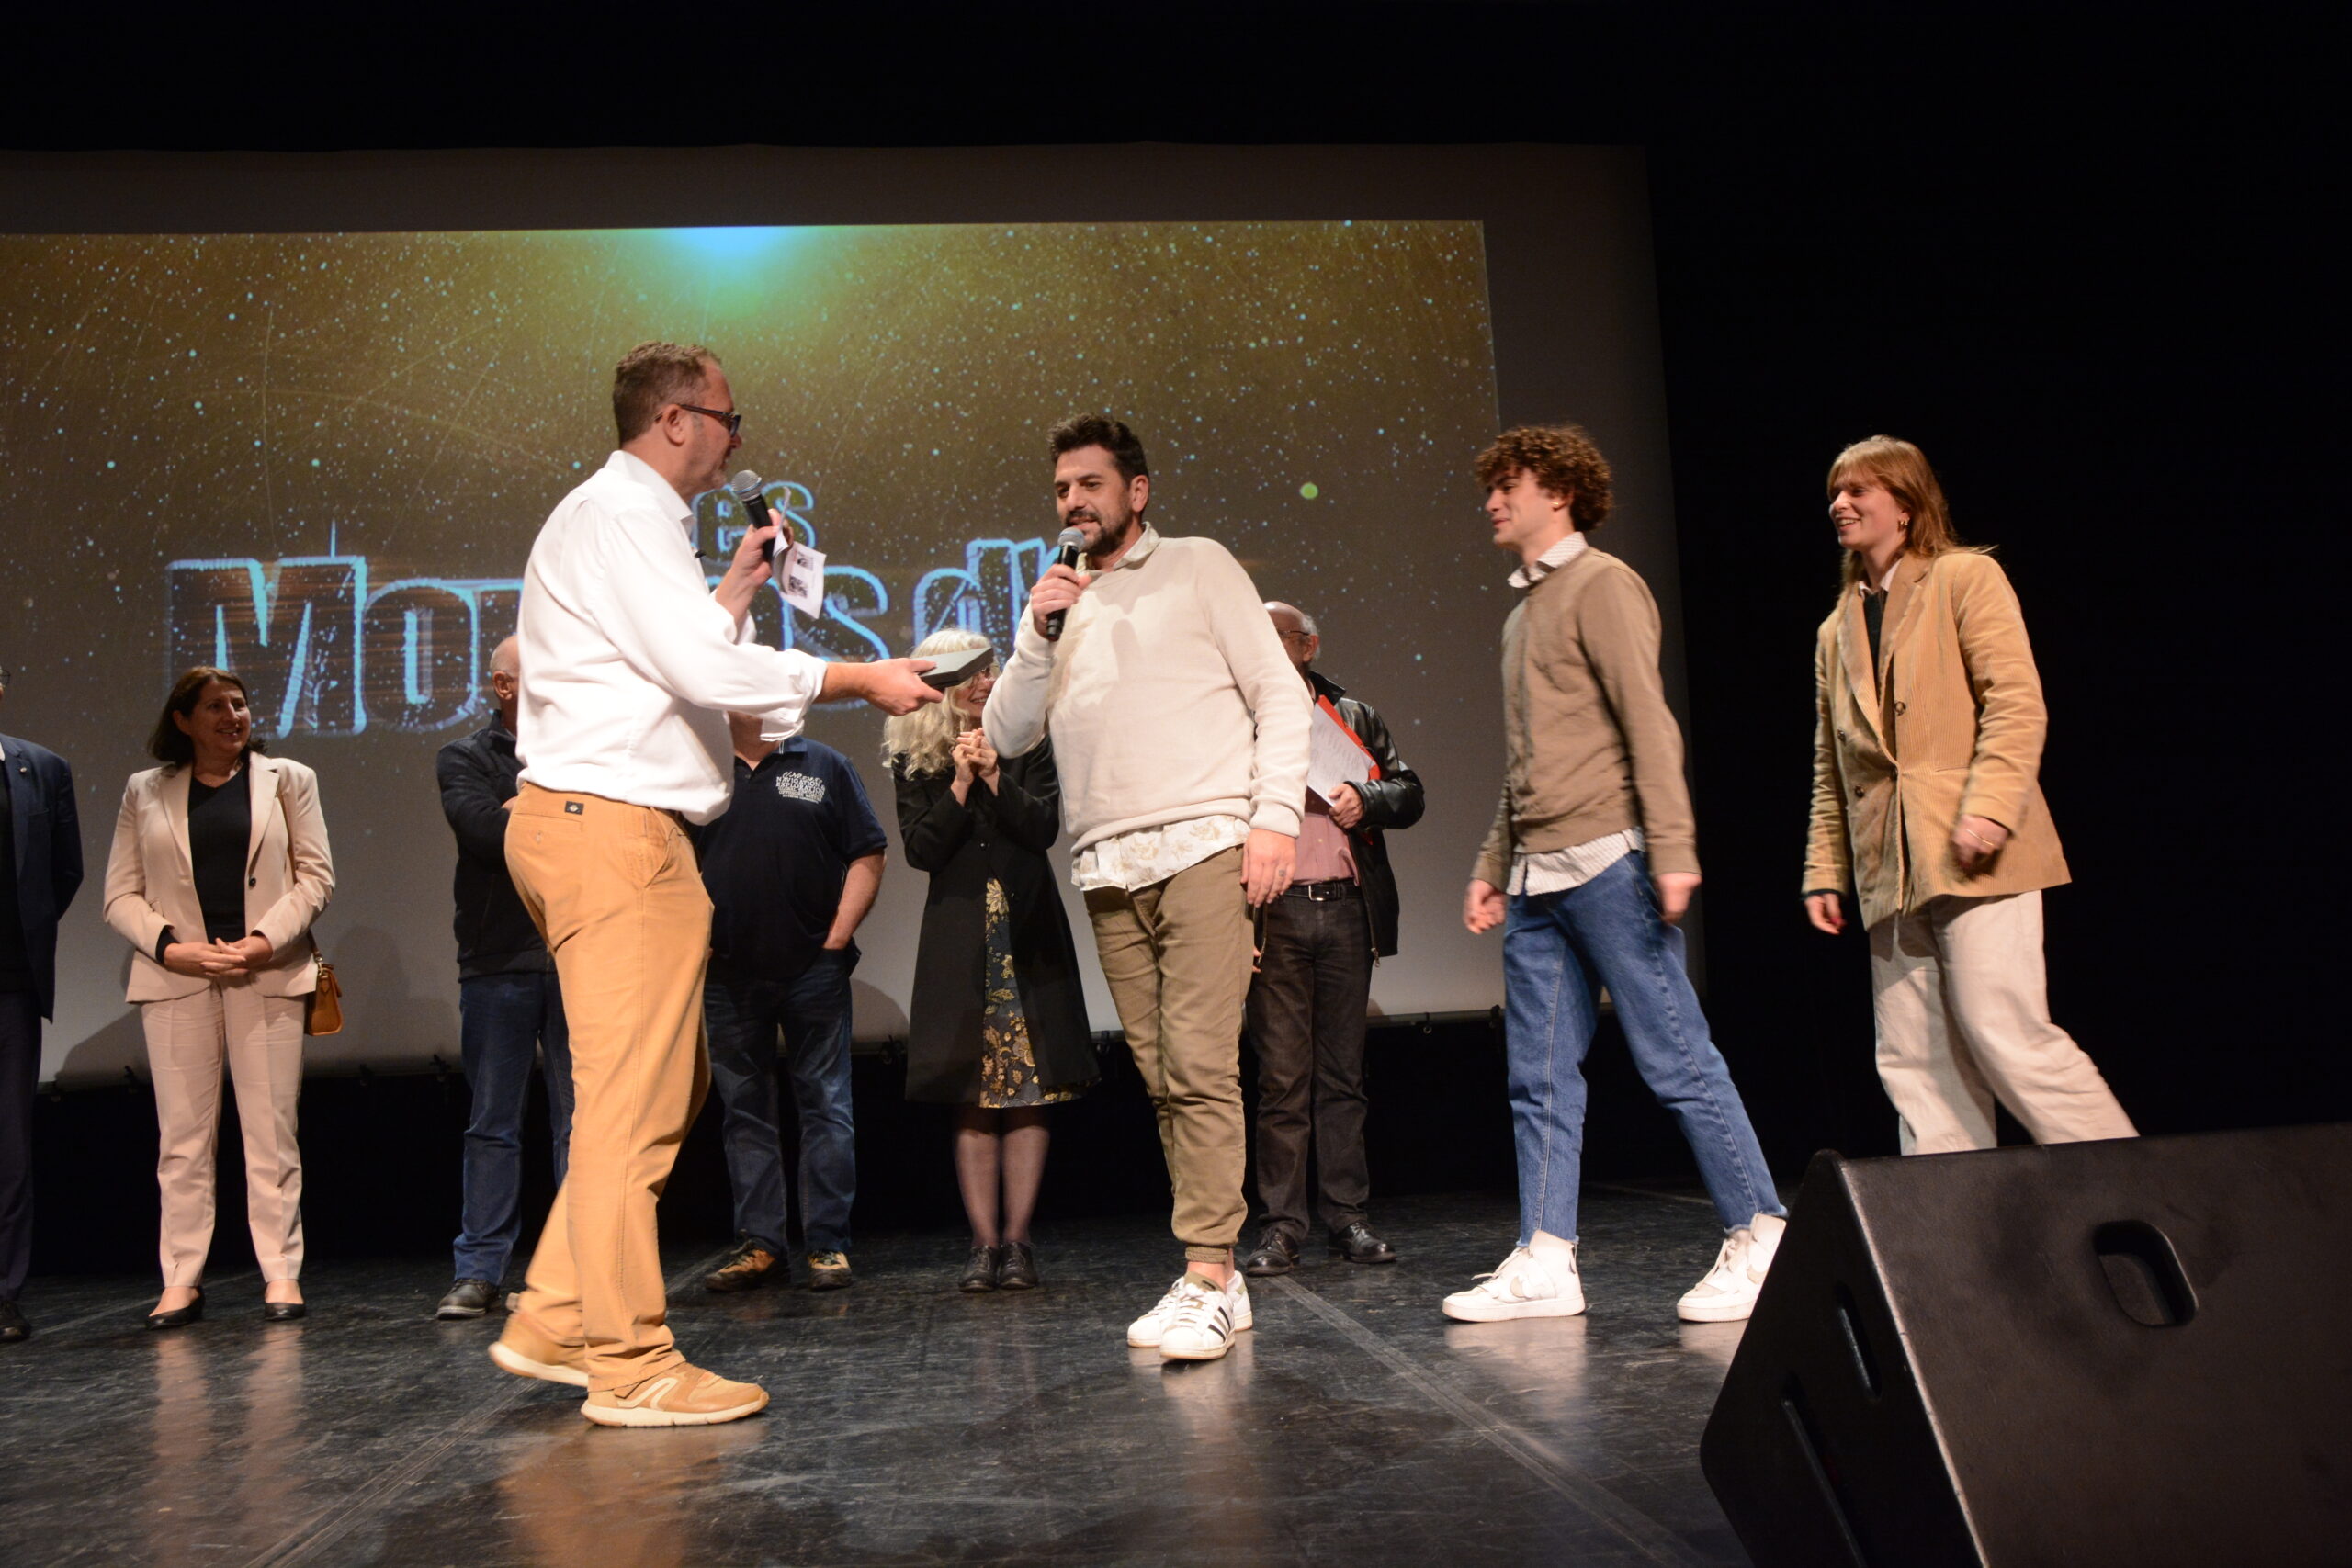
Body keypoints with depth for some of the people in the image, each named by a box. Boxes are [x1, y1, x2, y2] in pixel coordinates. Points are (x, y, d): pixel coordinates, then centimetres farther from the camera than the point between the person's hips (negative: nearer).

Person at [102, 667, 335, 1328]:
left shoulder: (288, 779, 12)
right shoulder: (144, 792, 13)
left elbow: (315, 875, 5)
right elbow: (121, 895, 7)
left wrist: (266, 939, -9)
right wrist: (170, 946, -10)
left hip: (267, 974, 0)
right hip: (177, 977, 1)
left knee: (271, 1128, 0)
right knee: (182, 1131, 1)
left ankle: (281, 1272, 5)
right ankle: (182, 1279, 8)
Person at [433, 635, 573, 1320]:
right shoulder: (464, 759, 6)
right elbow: (486, 832, -12)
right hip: (498, 964, -1)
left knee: (580, 1122, 4)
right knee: (492, 1125, 5)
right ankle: (480, 1270, 11)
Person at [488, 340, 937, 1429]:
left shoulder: (629, 517, 25)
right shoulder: (618, 513, -8)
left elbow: (675, 659, 24)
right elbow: (706, 669, -19)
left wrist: (735, 586, 24)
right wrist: (862, 681, -11)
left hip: (593, 828, 11)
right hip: (611, 826, -11)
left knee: (657, 1092, 13)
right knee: (633, 1104, -8)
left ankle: (555, 1321, 18)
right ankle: (631, 1367, -1)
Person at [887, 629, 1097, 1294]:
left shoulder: (1027, 744, 8)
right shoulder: (913, 760, 7)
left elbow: (1045, 827, -3)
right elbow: (921, 849, -3)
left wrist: (994, 775, -13)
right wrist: (961, 781, -11)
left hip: (1027, 933, 0)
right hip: (959, 938, 0)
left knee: (1029, 1089, -3)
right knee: (972, 1098, -1)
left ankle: (1016, 1240, 2)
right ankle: (984, 1243, 3)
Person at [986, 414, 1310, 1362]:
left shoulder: (1198, 568, 10)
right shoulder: (1061, 604, 22)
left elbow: (1280, 693, 4)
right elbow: (1007, 737, 15)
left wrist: (1276, 817, -8)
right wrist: (1037, 634, 2)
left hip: (1203, 848, -4)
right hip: (1107, 869, 5)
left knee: (1200, 1068, -13)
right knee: (1161, 1078, 3)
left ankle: (1209, 1275, -11)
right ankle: (1216, 1282, 8)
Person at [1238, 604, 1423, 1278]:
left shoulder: (1353, 716, 16)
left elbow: (1408, 791, 15)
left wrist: (1366, 800, -5)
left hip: (1347, 911, 2)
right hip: (1275, 913, -2)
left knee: (1343, 1072, 6)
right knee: (1282, 1076, -2)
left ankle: (1348, 1218, 13)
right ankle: (1281, 1226, 4)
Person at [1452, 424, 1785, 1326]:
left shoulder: (1601, 585, -2)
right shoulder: (1522, 612, 22)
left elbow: (1647, 722, -12)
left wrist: (1672, 849, -20)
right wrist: (1492, 868, 21)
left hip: (1605, 862, -8)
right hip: (1537, 878, 9)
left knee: (1674, 1059, -4)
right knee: (1540, 1075, 6)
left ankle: (1759, 1238, 7)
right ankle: (1545, 1261, 10)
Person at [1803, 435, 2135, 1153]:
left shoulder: (1965, 578, 3)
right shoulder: (1837, 630, 21)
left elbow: (2017, 704, -8)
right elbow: (1831, 765, 20)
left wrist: (1988, 807, -20)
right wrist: (1824, 869, 13)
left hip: (1973, 855, -6)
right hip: (1892, 870, 6)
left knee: (2006, 1035, -11)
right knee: (1914, 1064, 3)